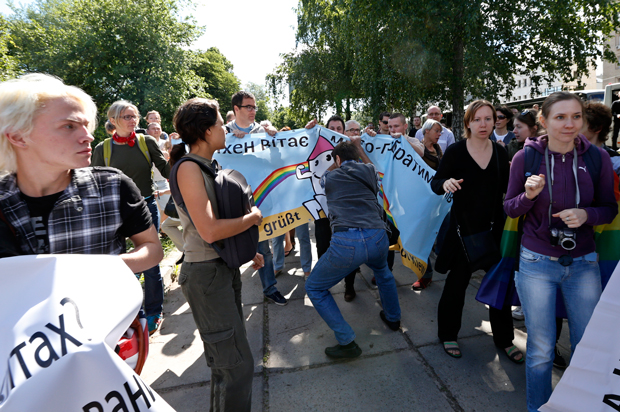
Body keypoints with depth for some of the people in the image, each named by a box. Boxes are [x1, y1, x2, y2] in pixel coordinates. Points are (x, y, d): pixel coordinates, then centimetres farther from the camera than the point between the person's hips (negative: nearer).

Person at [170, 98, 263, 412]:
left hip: (225, 267, 10)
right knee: (237, 364, -4)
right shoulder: (189, 168, -17)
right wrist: (253, 217, -13)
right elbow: (209, 230, -27)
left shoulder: (208, 166, 12)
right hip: (206, 273, -10)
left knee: (225, 355, 22)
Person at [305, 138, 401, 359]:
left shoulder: (330, 177, 13)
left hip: (346, 242, -4)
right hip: (377, 237, 5)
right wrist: (358, 148, 53)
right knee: (382, 272, 41)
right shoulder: (369, 171, 19)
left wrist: (339, 160, 48)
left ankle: (347, 342, 10)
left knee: (314, 288, 15)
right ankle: (393, 317, 55)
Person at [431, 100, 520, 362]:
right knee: (457, 282, 8)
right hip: (464, 227, -4)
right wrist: (445, 183, -30)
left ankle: (504, 338, 32)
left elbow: (505, 188, 11)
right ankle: (447, 335, 28)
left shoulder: (500, 152, 4)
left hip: (494, 227, 4)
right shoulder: (455, 151, -8)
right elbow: (435, 183, -8)